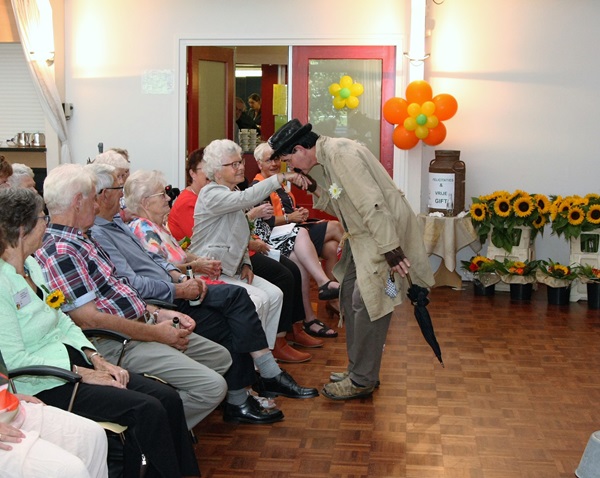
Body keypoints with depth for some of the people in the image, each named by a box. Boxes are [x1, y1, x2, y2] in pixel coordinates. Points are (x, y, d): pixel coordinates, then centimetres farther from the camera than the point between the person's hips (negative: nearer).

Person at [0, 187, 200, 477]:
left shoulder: (31, 265, 11)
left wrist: (96, 359, 1)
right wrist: (83, 374, -16)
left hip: (73, 361, 9)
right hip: (44, 385, -9)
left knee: (168, 398, -7)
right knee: (147, 409, -22)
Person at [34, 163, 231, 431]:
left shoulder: (81, 241, 15)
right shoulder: (60, 252, -18)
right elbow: (89, 318, -22)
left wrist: (159, 314, 7)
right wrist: (155, 332, -15)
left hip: (140, 324, 11)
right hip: (117, 343, -11)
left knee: (220, 358, 16)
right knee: (211, 386, -19)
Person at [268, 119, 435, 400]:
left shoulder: (341, 154, -19)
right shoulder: (328, 157, 12)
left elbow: (372, 203, -25)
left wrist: (391, 250, -26)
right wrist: (314, 189, 3)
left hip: (384, 233, -11)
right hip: (365, 237, 11)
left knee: (366, 303, -8)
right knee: (350, 296, 13)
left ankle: (362, 381, 3)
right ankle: (360, 368, 24)